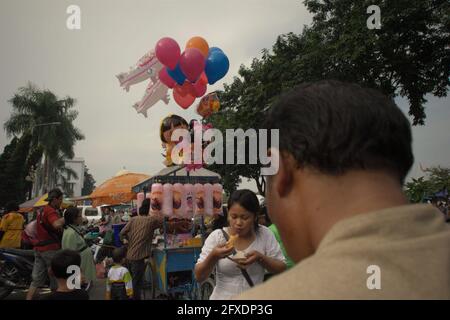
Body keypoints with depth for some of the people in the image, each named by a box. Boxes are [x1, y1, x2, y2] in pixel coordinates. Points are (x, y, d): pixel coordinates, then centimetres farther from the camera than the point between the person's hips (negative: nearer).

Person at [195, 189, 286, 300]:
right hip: (222, 297, -1)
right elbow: (199, 277, -5)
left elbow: (281, 269, 1)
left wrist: (260, 258, -15)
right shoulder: (216, 236, -5)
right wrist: (213, 256, -21)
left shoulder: (265, 234, -4)